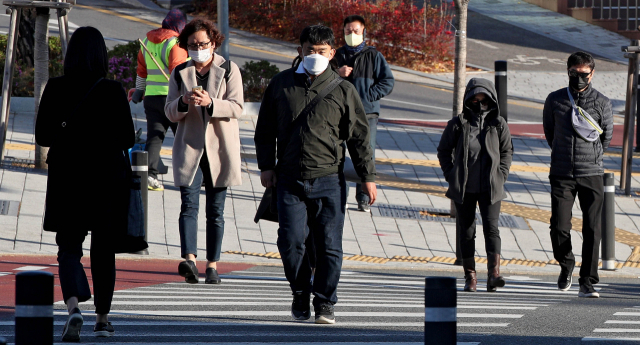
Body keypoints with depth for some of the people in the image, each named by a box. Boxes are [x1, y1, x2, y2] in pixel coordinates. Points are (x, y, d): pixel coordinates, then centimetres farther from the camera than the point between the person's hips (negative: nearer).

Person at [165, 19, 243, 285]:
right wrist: (184, 101, -16)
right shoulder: (180, 73, 10)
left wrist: (210, 103, -24)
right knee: (189, 204, -14)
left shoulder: (229, 70, 3)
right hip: (189, 147, 1)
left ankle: (213, 265, 8)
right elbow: (170, 112, 6)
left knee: (215, 210, 3)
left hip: (219, 148, -1)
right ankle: (189, 259, -27)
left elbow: (236, 107, -7)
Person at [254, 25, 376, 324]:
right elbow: (265, 129, 15)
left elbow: (359, 136, 7)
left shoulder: (342, 91, 5)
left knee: (329, 244, -3)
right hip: (290, 179, 1)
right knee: (291, 241, -6)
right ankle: (300, 294, 16)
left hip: (329, 180, -1)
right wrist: (266, 166, 6)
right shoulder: (281, 84, 9)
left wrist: (367, 176, 3)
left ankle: (324, 303, 8)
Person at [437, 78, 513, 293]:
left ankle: (494, 273, -22)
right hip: (464, 188, 1)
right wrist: (451, 176, 1)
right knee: (466, 231, 6)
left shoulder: (498, 124, 3)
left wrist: (501, 175, 1)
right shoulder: (458, 124, 1)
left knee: (491, 227, -14)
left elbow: (507, 151, 13)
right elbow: (444, 151, 10)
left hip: (490, 187, -1)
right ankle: (470, 275, 14)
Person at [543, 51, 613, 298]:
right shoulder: (555, 100, 5)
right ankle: (566, 265, 22)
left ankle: (587, 282, -1)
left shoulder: (602, 102, 2)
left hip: (591, 175, 0)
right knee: (559, 227, -6)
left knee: (592, 229, -6)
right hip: (562, 175, 1)